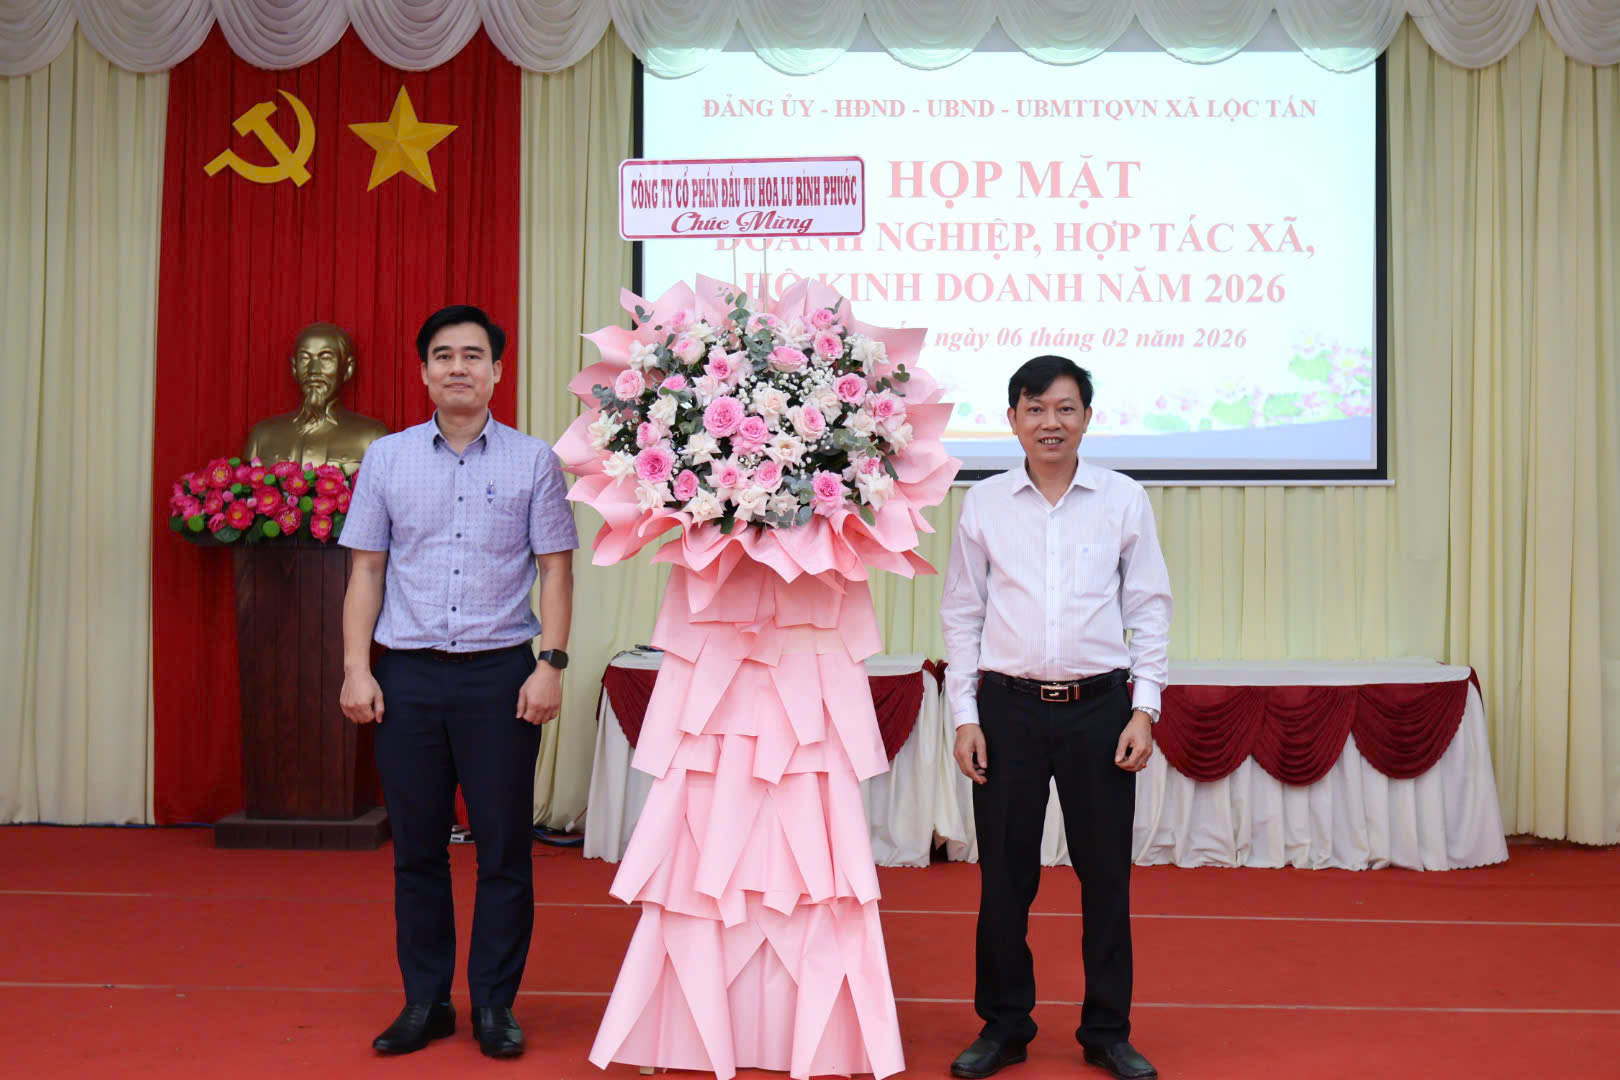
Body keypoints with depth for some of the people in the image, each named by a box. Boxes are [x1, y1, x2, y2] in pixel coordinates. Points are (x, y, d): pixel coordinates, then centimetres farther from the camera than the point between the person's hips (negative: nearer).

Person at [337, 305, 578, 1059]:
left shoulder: (533, 461, 4)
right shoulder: (387, 459, 8)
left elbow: (555, 568, 2)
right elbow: (367, 569, 8)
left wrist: (552, 663, -7)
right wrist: (356, 669, 1)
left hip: (500, 672, -1)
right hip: (408, 675, 2)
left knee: (504, 848, 3)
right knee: (417, 848, 8)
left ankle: (494, 1004, 16)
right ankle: (425, 1002, 21)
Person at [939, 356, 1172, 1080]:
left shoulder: (1124, 500, 3)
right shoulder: (983, 504, 4)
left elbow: (1150, 608, 5)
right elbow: (961, 613, 6)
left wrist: (1144, 709, -2)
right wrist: (964, 715, 1)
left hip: (1099, 705, 0)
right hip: (1008, 705, 0)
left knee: (1105, 872, 7)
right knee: (1004, 872, 7)